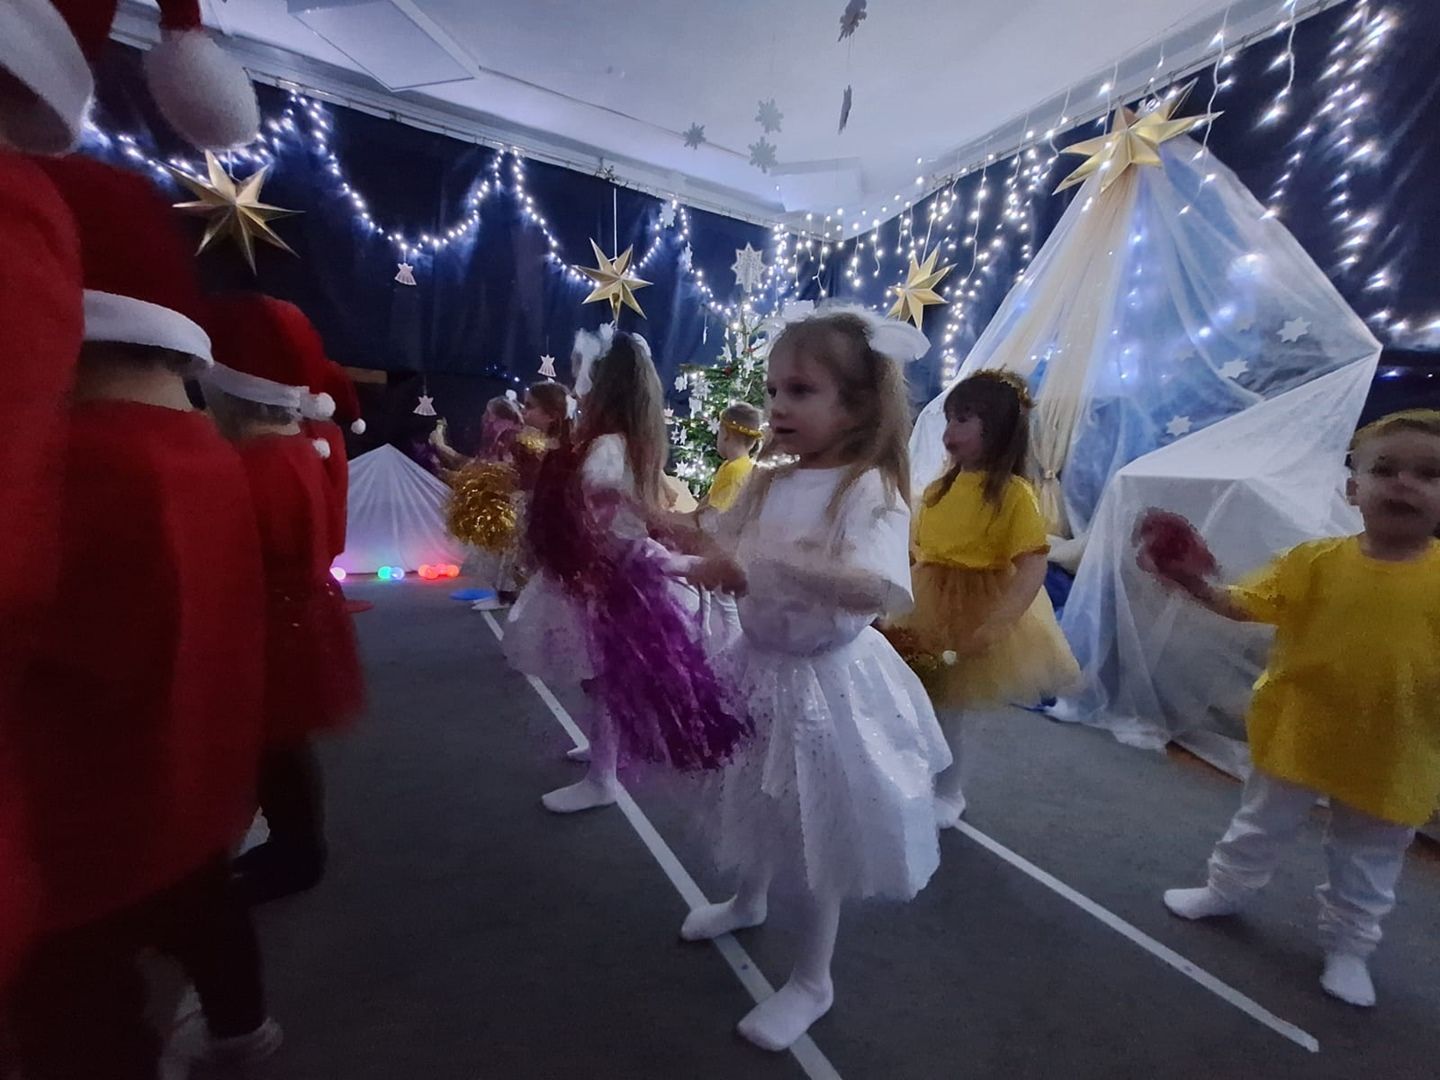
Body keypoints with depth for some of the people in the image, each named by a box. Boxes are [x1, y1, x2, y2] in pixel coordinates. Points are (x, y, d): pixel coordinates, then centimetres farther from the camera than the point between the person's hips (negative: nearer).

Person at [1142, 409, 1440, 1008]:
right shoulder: (1316, 560, -12)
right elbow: (1247, 604, -16)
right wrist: (1198, 584, -33)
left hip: (1391, 757, 1)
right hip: (1295, 734, 0)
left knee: (1367, 862, 21)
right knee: (1261, 827, 20)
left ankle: (1348, 944, 44)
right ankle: (1226, 891, 43)